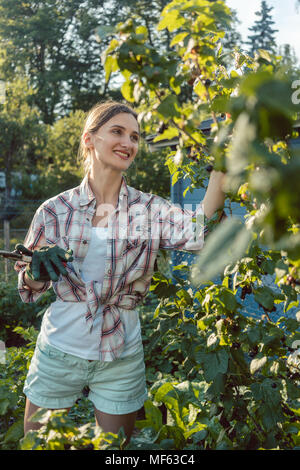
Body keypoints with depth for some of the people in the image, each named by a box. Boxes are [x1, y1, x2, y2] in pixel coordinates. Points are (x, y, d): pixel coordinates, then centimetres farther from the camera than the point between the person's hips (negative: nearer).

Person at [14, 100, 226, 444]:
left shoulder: (149, 209, -3)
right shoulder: (55, 210, -3)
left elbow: (200, 232, -24)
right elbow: (29, 285, 6)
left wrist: (220, 170, -31)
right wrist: (37, 270, -16)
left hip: (120, 357, 0)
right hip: (59, 349, 0)